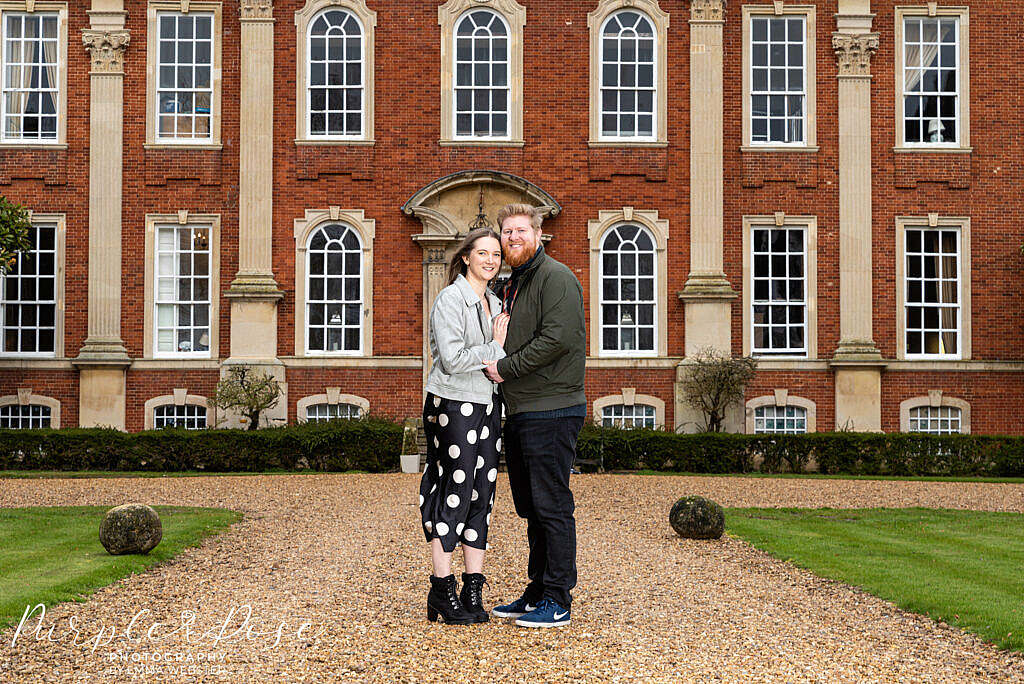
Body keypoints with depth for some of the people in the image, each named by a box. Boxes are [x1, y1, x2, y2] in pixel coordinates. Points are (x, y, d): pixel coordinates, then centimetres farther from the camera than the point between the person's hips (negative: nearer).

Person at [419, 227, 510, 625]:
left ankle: (473, 591, 11)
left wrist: (498, 346, 0)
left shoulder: (494, 303, 17)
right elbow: (452, 359, -18)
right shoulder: (450, 300, -8)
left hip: (488, 406, 8)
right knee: (454, 493, -6)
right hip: (453, 405, -8)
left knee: (482, 494, 6)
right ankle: (442, 592, 2)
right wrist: (494, 349, -10)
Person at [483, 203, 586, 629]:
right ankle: (537, 594, 22)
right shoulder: (511, 285, 20)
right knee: (531, 508, 14)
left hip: (551, 411, -10)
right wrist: (497, 364, 10)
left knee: (552, 506, -6)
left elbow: (557, 338, -20)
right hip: (519, 413, 10)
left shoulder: (555, 277, -9)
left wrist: (505, 368, -14)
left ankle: (557, 602, 0)